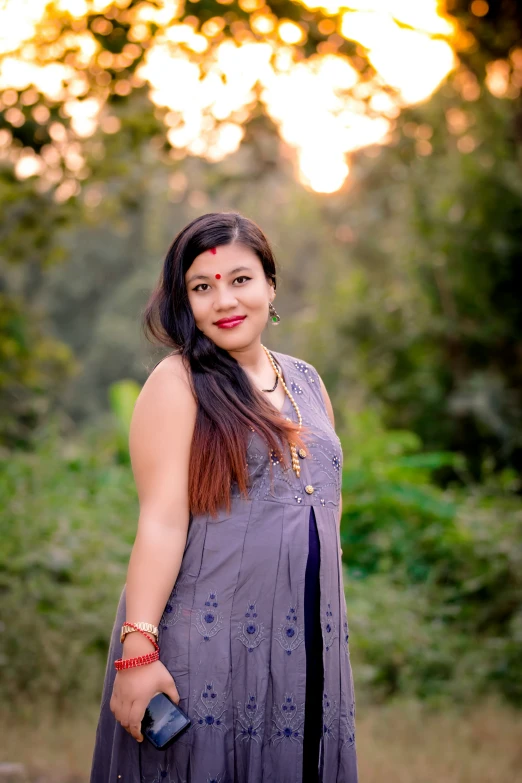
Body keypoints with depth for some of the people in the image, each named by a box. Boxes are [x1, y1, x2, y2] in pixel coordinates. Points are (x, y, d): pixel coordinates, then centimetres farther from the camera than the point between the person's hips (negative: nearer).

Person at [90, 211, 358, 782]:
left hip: (307, 643, 6)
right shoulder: (178, 383, -6)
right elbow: (163, 520, -14)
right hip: (207, 643, -6)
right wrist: (137, 650, -20)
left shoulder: (307, 382, 12)